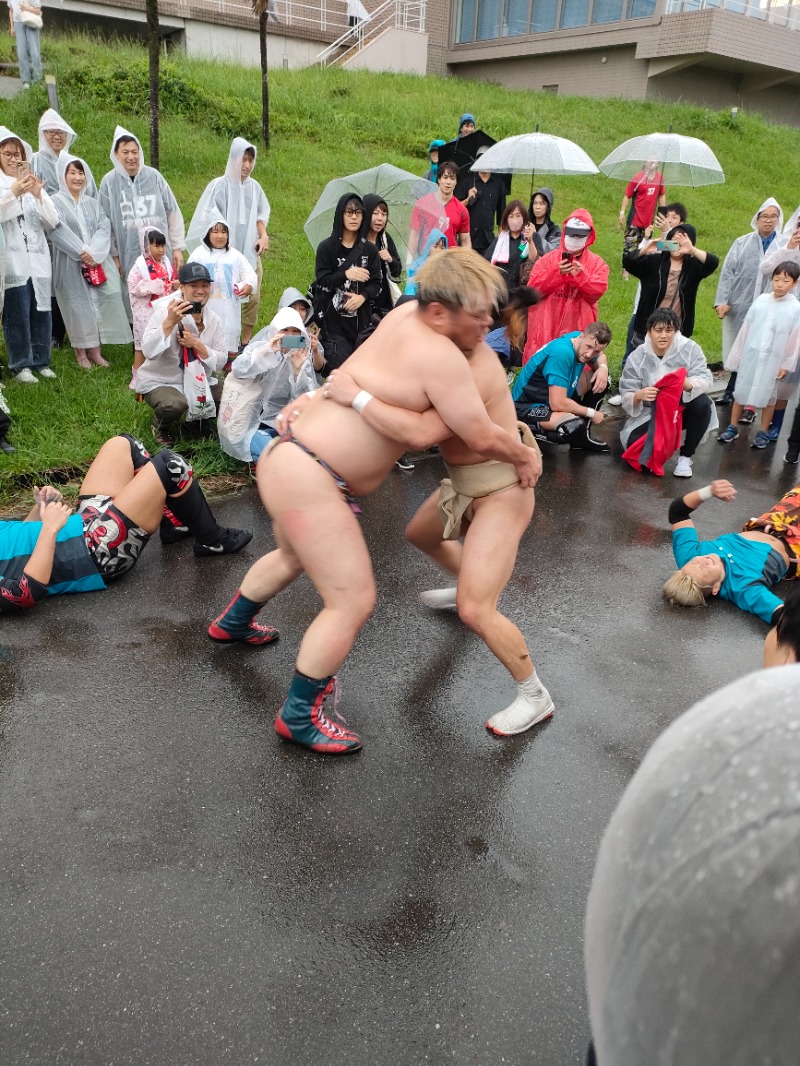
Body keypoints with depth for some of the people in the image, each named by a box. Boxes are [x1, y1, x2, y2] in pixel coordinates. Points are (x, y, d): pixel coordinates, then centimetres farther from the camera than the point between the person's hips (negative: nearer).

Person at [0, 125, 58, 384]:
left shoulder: (33, 182, 16)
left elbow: (52, 221, 7)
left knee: (41, 311, 5)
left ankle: (40, 361, 15)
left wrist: (38, 195, -6)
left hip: (38, 259, 4)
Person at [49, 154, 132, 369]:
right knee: (78, 305, -3)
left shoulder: (92, 203, 16)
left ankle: (94, 350, 10)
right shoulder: (55, 202, 1)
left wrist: (93, 252, -14)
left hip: (97, 261, 4)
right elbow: (58, 230, -12)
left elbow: (104, 227, 3)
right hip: (70, 265, -4)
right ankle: (81, 352, 5)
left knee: (98, 303, 0)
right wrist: (80, 252, -19)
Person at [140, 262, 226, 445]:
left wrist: (197, 345, -21)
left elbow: (221, 362, -5)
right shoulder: (165, 312, -17)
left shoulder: (213, 320, -1)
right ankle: (160, 428, 2)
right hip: (160, 381, -5)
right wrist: (170, 322, -40)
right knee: (175, 404, -36)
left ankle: (200, 419, 21)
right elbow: (148, 352, -29)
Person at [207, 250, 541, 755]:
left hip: (288, 458, 10)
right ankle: (300, 717, 11)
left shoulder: (407, 314, 4)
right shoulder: (439, 354, -21)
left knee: (295, 556, 35)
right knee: (353, 602, -5)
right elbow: (483, 438, -17)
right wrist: (526, 457, 4)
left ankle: (231, 622, 59)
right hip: (307, 480, -10)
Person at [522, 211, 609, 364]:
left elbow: (597, 292, -6)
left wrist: (581, 275, -20)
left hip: (578, 329, 0)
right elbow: (533, 289, -5)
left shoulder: (597, 263, 7)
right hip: (547, 326, 0)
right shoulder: (548, 259, 6)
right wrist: (556, 273, -17)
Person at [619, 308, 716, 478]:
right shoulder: (637, 357, -11)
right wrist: (639, 395, -38)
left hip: (682, 408, 1)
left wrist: (687, 383, -46)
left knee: (702, 404, -32)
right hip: (650, 414, -1)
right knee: (634, 443, -27)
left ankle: (686, 456, -11)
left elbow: (706, 379, -22)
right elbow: (626, 396, -12)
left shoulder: (690, 349, -13)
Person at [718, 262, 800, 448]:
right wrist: (737, 354, 7)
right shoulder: (761, 301, -2)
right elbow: (746, 328, 4)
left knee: (768, 396, 9)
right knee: (740, 391, 10)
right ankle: (732, 428, 23)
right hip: (750, 356, 2)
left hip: (773, 360, -2)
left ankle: (763, 433, 21)